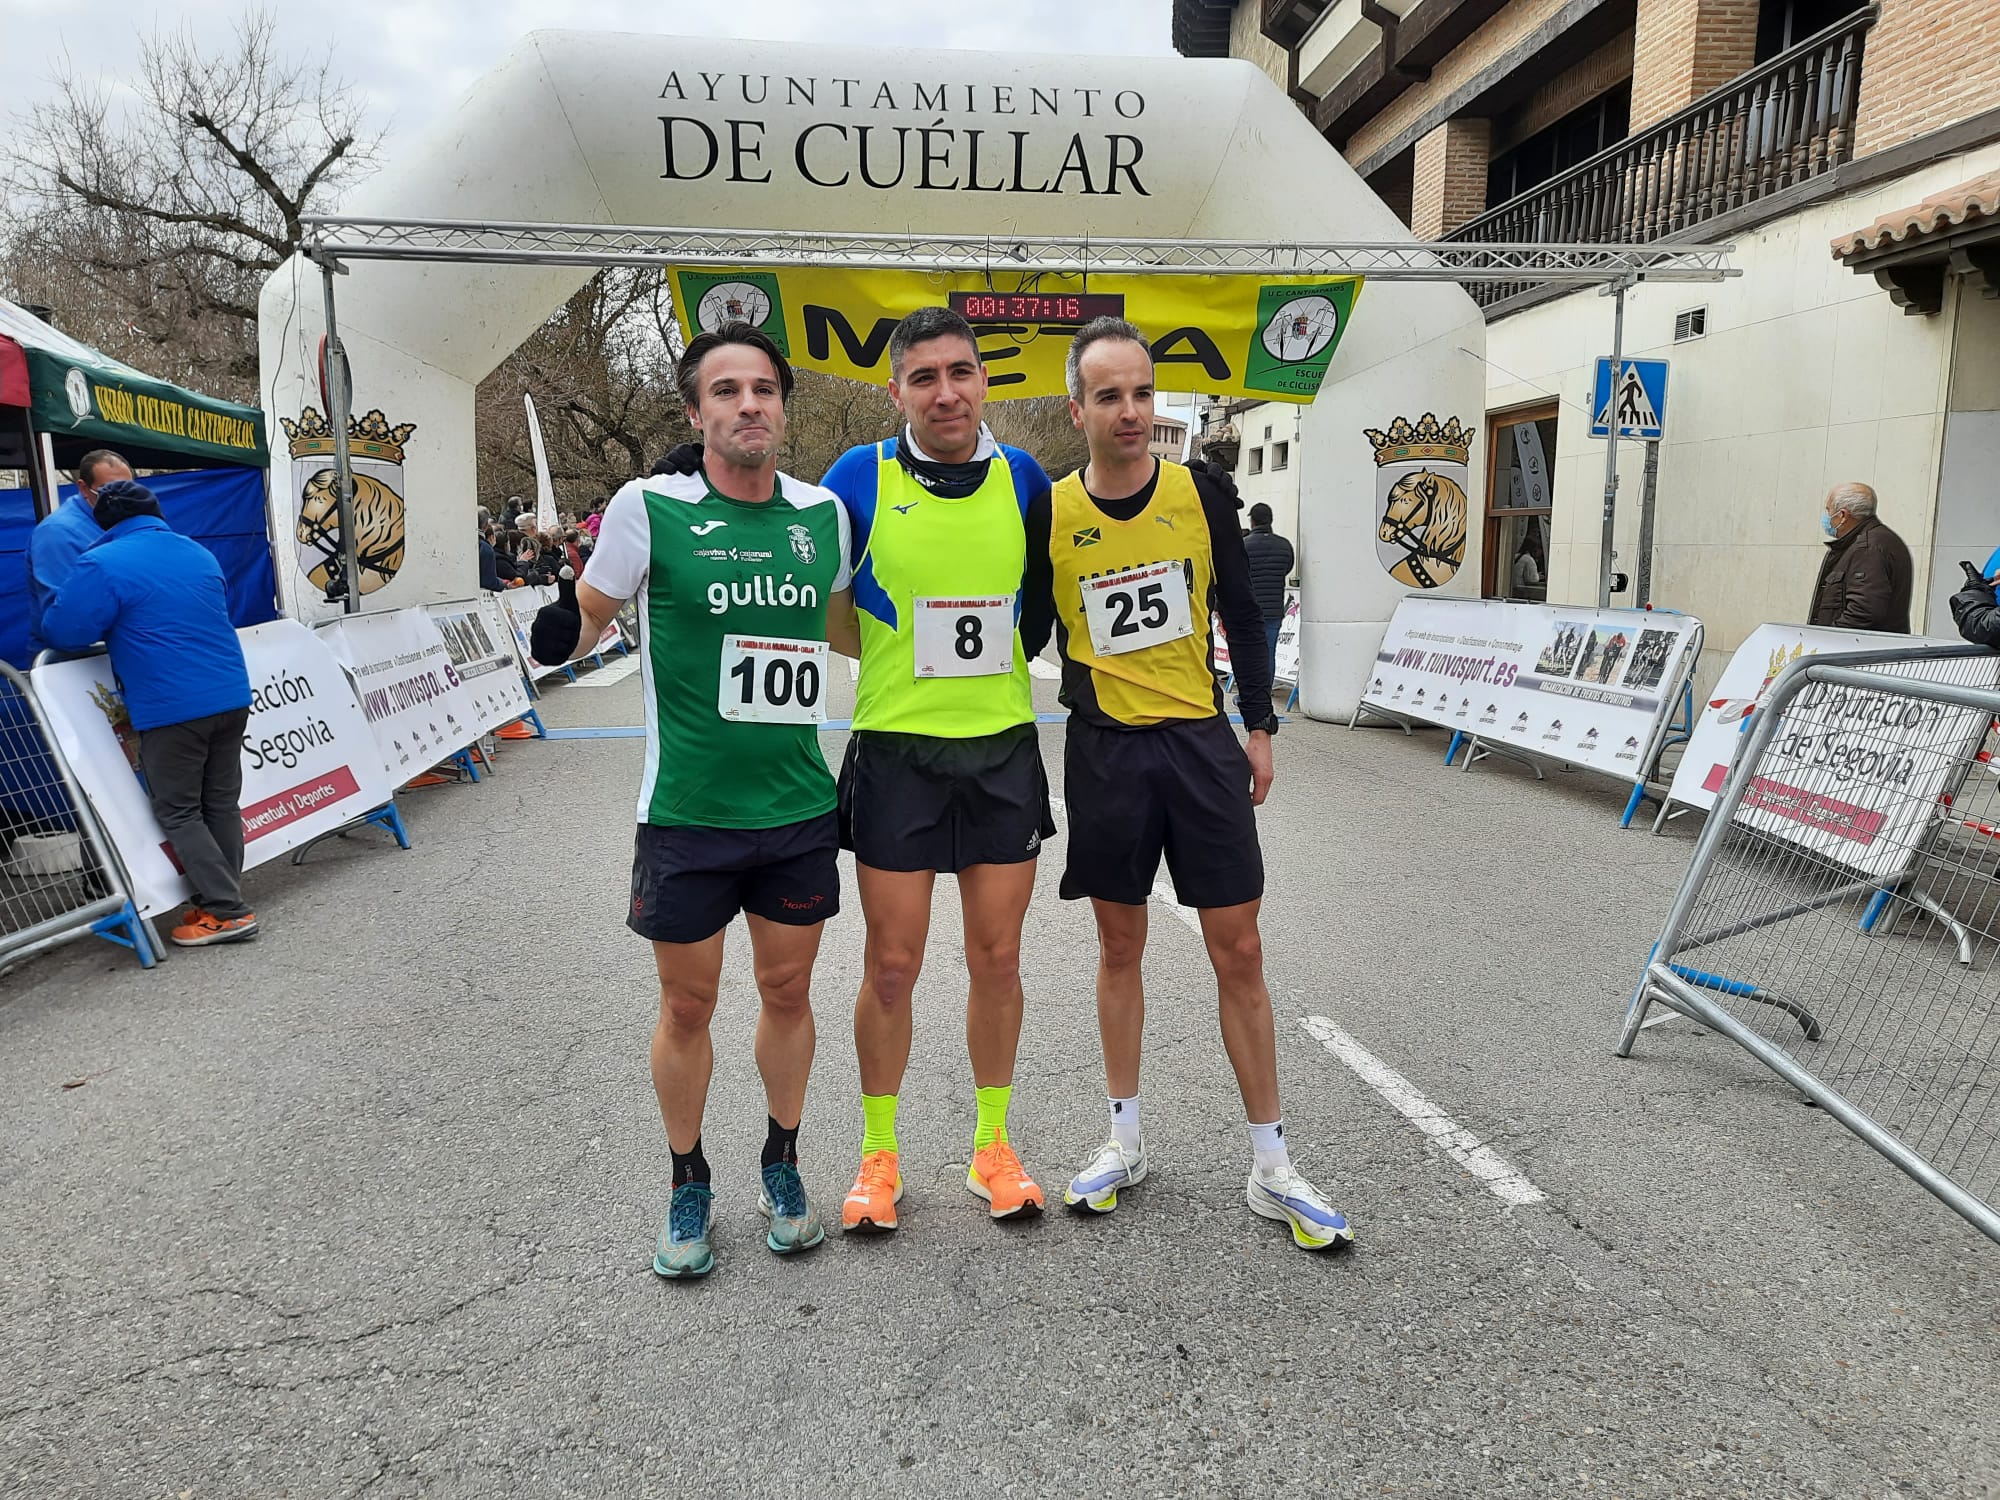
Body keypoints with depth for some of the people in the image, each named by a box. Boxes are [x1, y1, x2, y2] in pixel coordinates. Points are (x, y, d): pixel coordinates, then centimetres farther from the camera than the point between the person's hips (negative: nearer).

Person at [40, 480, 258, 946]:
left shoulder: (103, 564, -8)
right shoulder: (200, 553, 14)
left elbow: (61, 633, -9)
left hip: (171, 709, -6)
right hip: (231, 697, 7)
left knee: (178, 813, 3)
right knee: (222, 804, 12)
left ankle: (227, 912, -1)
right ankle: (221, 901, 18)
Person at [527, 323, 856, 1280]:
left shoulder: (823, 512, 3)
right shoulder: (649, 509, -8)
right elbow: (587, 619, 2)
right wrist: (556, 627, -15)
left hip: (799, 805, 3)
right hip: (686, 811, -2)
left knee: (787, 990, 15)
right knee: (687, 1004, 10)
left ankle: (782, 1163, 37)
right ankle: (689, 1185, 33)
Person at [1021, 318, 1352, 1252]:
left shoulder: (1201, 495, -1)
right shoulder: (1049, 516, -3)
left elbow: (1243, 617, 7)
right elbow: (1028, 635, 6)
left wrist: (1260, 729, 6)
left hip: (1200, 743, 0)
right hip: (1104, 748, 0)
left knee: (1238, 952, 2)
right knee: (1119, 946, 11)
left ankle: (1270, 1169, 15)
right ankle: (1125, 1142, 28)